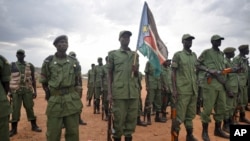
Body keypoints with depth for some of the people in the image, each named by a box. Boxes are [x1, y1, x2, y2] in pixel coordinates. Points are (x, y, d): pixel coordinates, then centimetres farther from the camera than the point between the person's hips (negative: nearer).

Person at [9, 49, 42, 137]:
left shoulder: (30, 66, 5)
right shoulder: (12, 66, 3)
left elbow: (33, 79, 7)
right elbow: (8, 79, 5)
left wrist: (35, 91, 3)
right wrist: (10, 91, -1)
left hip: (28, 91, 1)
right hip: (16, 91, -1)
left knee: (30, 108, 6)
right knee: (15, 109, 3)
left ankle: (34, 126, 16)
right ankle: (14, 129, 14)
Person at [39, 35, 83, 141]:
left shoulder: (74, 62, 6)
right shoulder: (48, 61, 0)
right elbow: (44, 82, 8)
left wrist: (73, 94, 12)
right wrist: (48, 94, 5)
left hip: (72, 100, 2)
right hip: (55, 100, -2)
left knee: (73, 132, 10)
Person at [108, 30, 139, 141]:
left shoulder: (135, 55, 15)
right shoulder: (113, 54, 6)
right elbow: (109, 74, 5)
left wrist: (136, 70, -5)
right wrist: (109, 93, -2)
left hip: (133, 92, 3)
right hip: (119, 91, -3)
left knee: (131, 118, 6)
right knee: (118, 119, 0)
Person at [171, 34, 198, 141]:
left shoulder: (194, 55, 15)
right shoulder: (178, 55, -2)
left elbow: (196, 71, 20)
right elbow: (173, 73, -5)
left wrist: (197, 87, 14)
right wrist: (174, 89, -12)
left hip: (193, 90, 6)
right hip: (182, 90, -5)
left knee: (191, 114, 14)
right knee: (179, 115, -3)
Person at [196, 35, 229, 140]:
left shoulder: (221, 54, 19)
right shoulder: (206, 52, -1)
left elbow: (223, 68, 22)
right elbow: (197, 65, -5)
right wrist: (209, 70, -16)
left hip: (221, 84, 7)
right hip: (210, 84, -7)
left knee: (221, 108, 11)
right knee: (208, 108, -4)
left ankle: (218, 130, 26)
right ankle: (205, 132, 8)